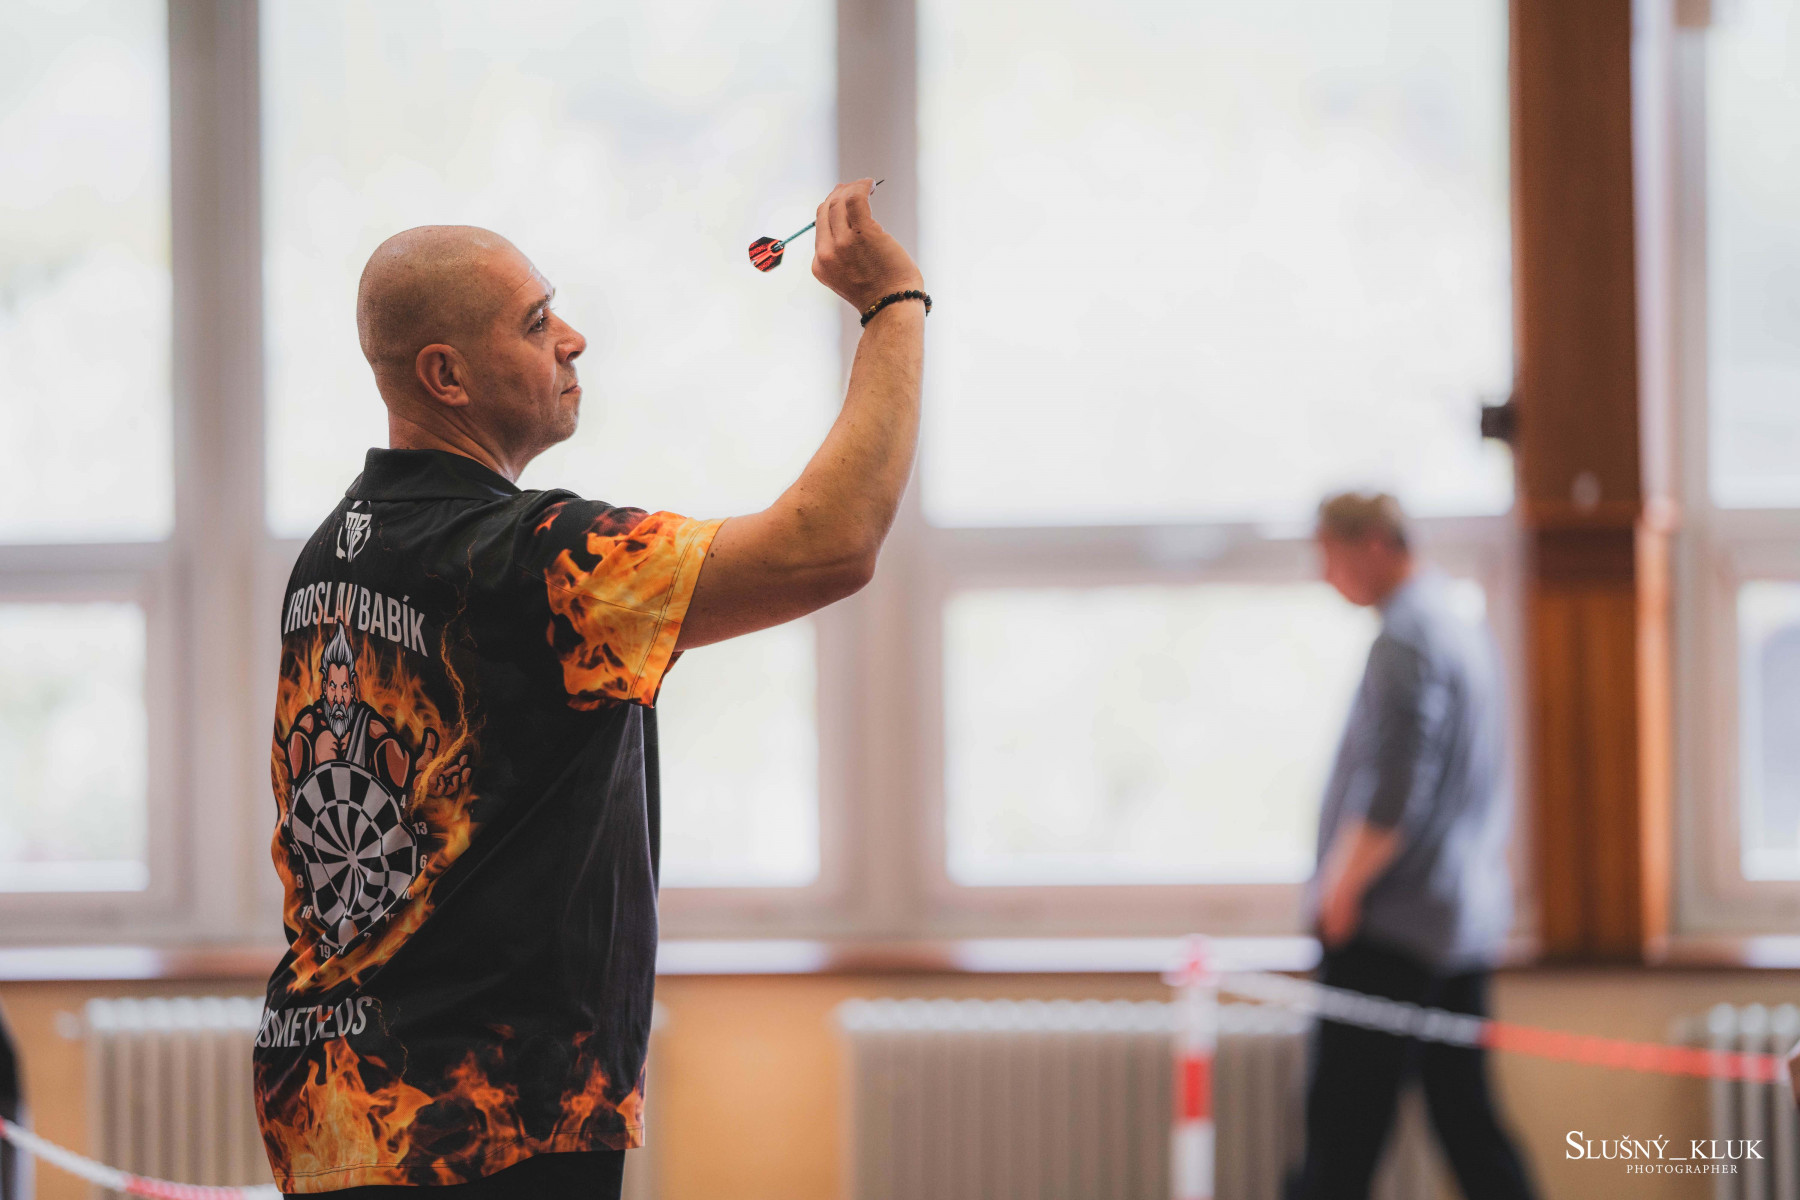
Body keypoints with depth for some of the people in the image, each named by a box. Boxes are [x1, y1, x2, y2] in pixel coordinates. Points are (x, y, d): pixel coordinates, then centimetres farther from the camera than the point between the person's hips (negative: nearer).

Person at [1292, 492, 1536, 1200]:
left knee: (1343, 1123, -8)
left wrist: (1344, 886, -12)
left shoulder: (1407, 640, -13)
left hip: (1395, 925, -10)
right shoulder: (1462, 630, 18)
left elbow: (1397, 790, -21)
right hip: (1463, 922, 10)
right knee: (1467, 1120, 8)